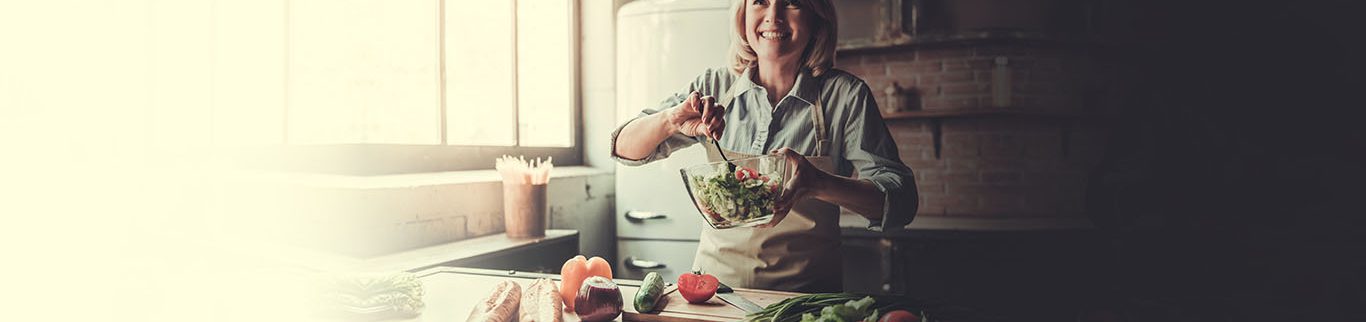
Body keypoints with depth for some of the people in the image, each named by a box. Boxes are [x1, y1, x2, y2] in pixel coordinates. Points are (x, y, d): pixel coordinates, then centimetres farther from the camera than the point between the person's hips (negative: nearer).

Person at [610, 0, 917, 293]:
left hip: (804, 292, -2)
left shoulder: (845, 95, -2)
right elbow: (625, 148, 5)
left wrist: (819, 183, -28)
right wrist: (670, 120, -17)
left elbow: (901, 201, -9)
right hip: (715, 279, 2)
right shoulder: (715, 87, 4)